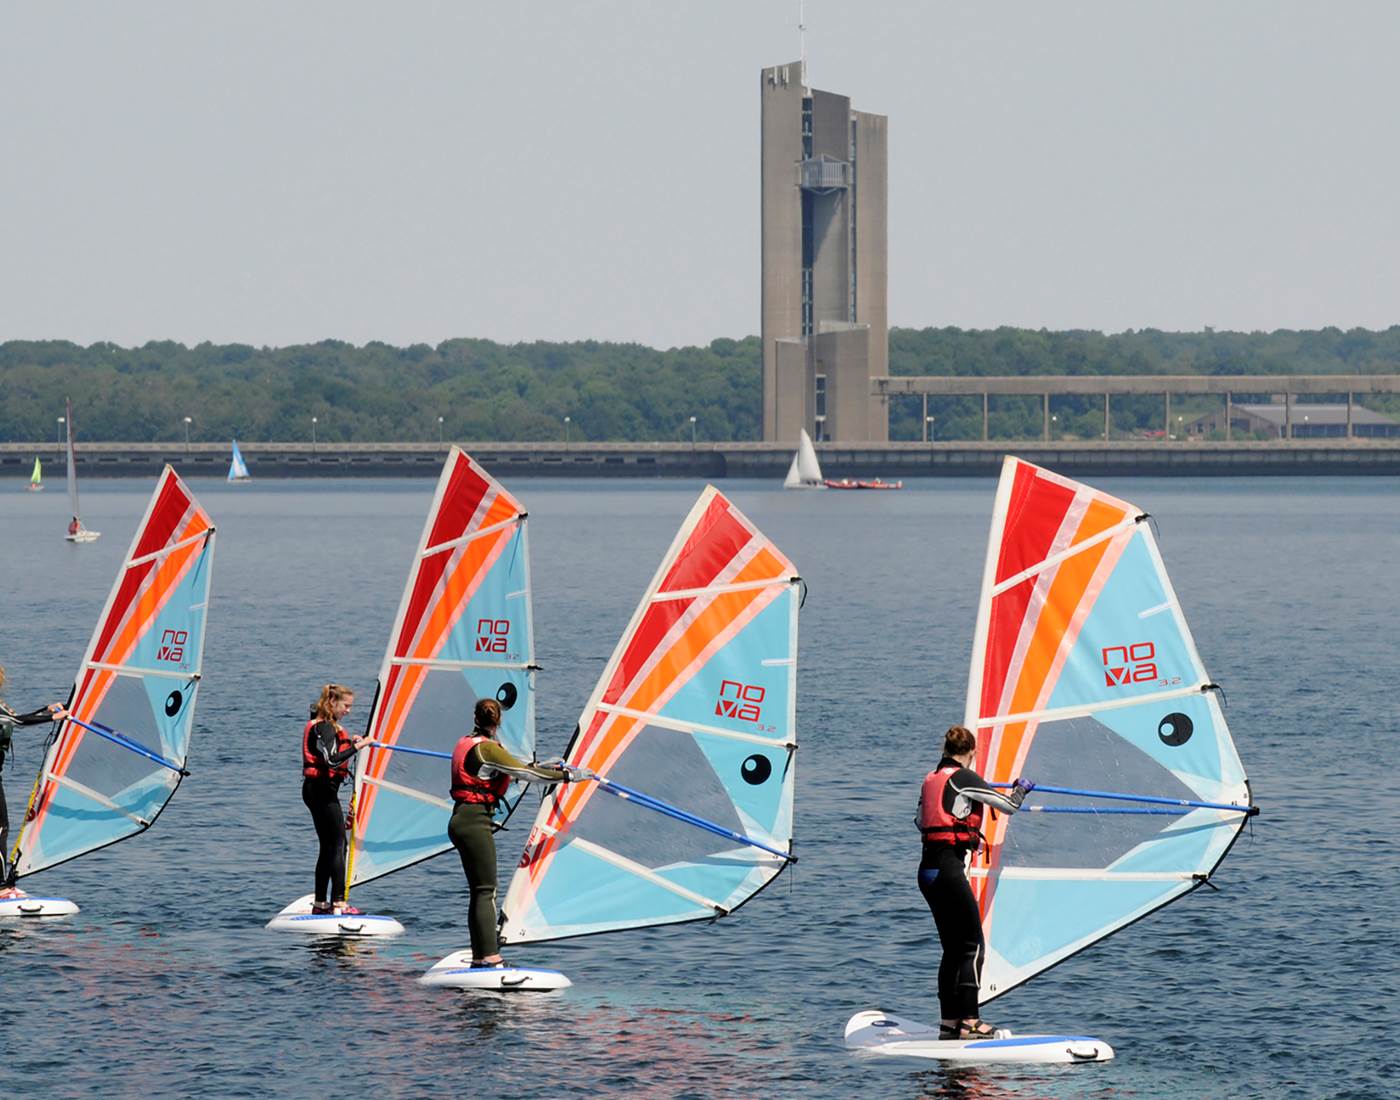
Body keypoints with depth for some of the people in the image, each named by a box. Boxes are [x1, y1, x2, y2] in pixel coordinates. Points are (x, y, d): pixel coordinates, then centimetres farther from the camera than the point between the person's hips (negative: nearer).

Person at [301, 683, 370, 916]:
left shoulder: (318, 724, 15)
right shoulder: (326, 727, -15)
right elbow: (332, 760, -27)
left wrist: (348, 742, 11)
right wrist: (357, 747, -23)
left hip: (314, 789, 10)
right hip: (324, 790, -10)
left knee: (327, 846, 14)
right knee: (337, 845, -10)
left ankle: (320, 903, 17)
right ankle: (338, 902, -16)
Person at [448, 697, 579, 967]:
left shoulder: (466, 744, 14)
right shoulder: (486, 748, -13)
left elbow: (508, 767, 24)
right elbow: (524, 773, -14)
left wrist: (542, 766, 28)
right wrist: (565, 775, -7)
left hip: (460, 821, 9)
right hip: (475, 821, -9)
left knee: (480, 892, 11)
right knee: (486, 892, -9)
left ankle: (480, 957, 10)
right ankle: (489, 956, -14)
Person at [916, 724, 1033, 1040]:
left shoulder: (930, 780, 13)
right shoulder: (964, 778, -8)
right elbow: (1009, 805, -3)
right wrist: (1021, 788, 18)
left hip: (927, 869, 7)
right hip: (950, 867, -7)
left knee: (952, 948, 13)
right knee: (973, 946, -2)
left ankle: (949, 1022, 12)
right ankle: (969, 1022, -7)